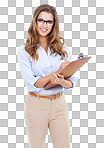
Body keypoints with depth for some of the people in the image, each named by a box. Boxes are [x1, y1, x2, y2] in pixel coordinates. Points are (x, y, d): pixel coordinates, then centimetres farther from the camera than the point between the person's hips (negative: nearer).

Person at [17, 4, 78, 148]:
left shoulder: (63, 48, 4)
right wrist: (57, 72, -24)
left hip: (59, 104, 2)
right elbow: (31, 83, -14)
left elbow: (72, 81, 1)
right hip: (36, 104, -2)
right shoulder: (24, 50, -4)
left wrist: (61, 81, -22)